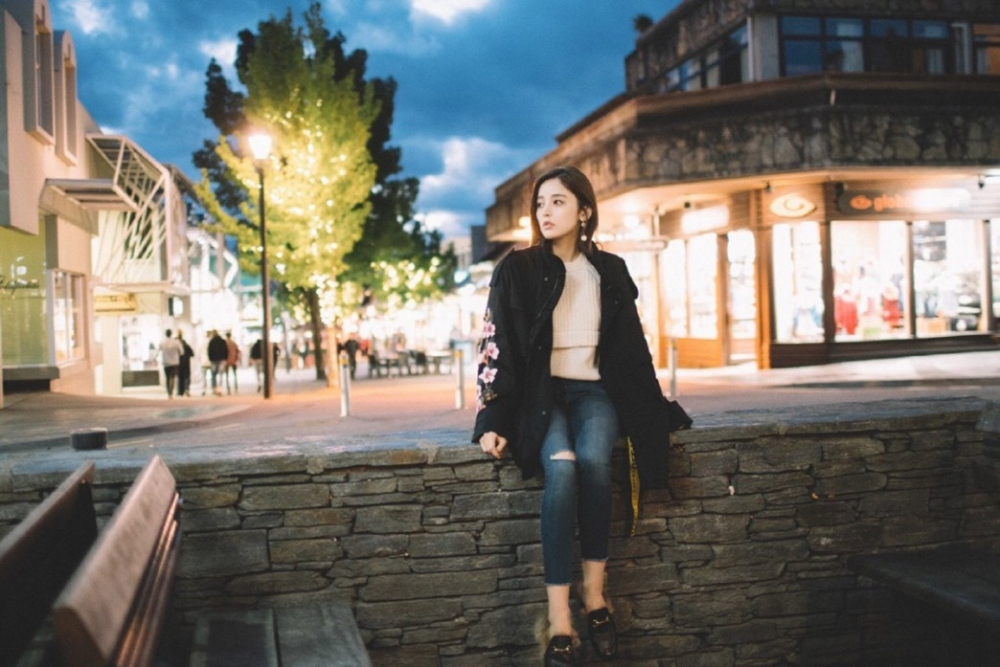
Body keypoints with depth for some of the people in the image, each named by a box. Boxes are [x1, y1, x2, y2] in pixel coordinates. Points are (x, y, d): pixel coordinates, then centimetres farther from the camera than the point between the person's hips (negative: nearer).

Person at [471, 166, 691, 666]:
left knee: (593, 461, -32)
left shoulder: (610, 271, 11)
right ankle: (559, 619, -32)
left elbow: (631, 348, 15)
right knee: (561, 467, -32)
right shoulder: (517, 269, 2)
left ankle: (594, 591, -17)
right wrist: (492, 419, -12)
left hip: (593, 391, 2)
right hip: (538, 391, -2)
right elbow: (496, 345, -3)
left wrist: (656, 411, 14)